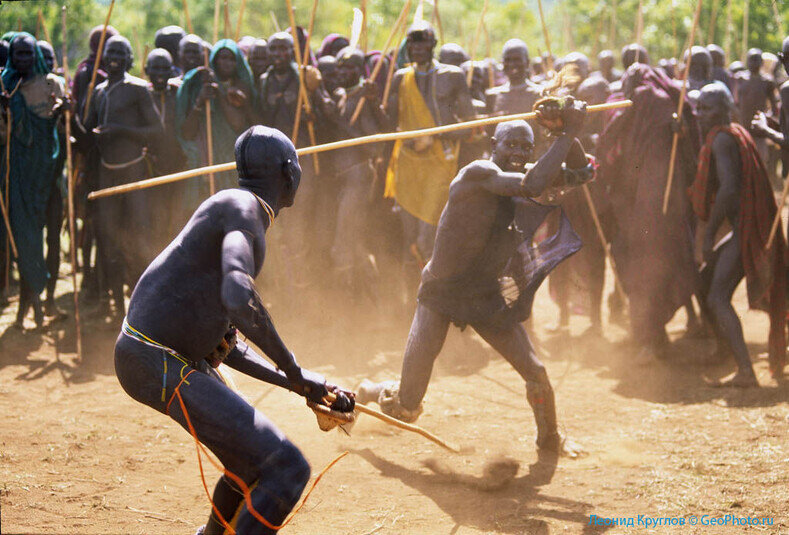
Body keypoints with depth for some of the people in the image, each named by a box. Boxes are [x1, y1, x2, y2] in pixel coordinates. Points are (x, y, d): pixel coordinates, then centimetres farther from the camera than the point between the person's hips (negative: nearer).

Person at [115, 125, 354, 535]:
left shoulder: (239, 211, 20)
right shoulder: (243, 209, -11)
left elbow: (224, 344, 21)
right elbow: (239, 300, -30)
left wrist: (297, 383, 15)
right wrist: (293, 370, -18)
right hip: (162, 363, -10)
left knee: (254, 463, 26)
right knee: (287, 469, -14)